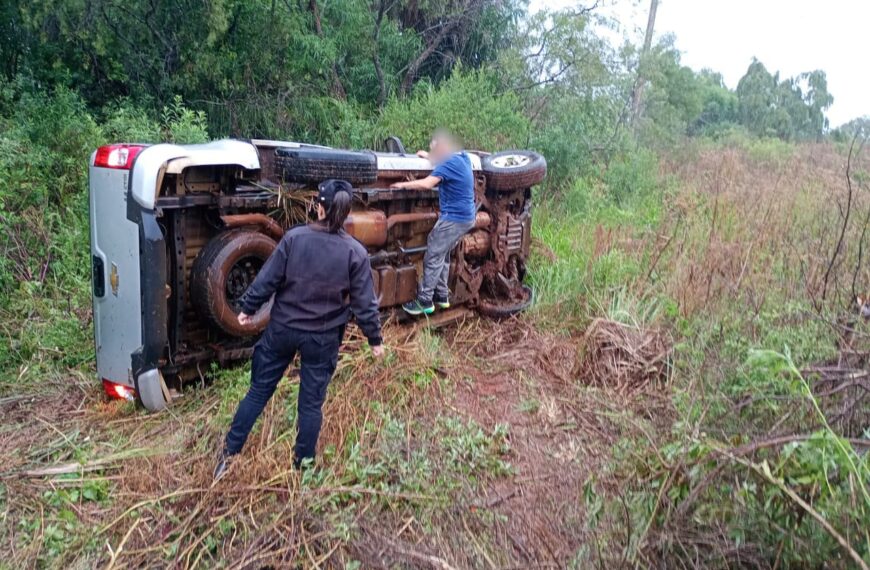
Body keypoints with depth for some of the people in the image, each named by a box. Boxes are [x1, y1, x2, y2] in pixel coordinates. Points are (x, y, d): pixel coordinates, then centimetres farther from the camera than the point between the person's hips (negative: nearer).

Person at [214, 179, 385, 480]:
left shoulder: (294, 238, -13)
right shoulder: (355, 252, -14)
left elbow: (267, 280, -7)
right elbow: (364, 304, -10)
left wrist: (248, 308, 9)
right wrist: (375, 339, 4)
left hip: (283, 329, 1)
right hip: (323, 338, -1)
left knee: (259, 390, 17)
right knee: (311, 402, 14)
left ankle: (230, 452, 27)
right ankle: (303, 463, 28)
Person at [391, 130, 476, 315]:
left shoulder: (450, 163, -18)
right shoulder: (463, 157, 10)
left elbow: (427, 184, -27)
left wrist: (403, 185, -16)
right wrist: (429, 156, 31)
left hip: (454, 218, -10)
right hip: (465, 217, 10)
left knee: (433, 258, -5)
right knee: (442, 256, 17)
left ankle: (424, 302, -1)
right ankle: (441, 296, 23)